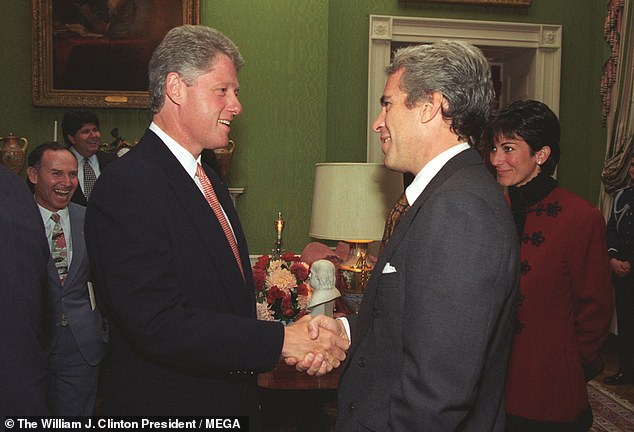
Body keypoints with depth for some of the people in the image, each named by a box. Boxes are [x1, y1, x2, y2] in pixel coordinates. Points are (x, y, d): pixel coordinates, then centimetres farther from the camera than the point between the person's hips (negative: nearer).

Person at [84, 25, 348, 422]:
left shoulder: (209, 179, 8)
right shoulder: (128, 187, -21)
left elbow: (232, 297, 6)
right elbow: (159, 326, -27)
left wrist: (302, 341, -9)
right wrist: (281, 340, -23)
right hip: (166, 404, -8)